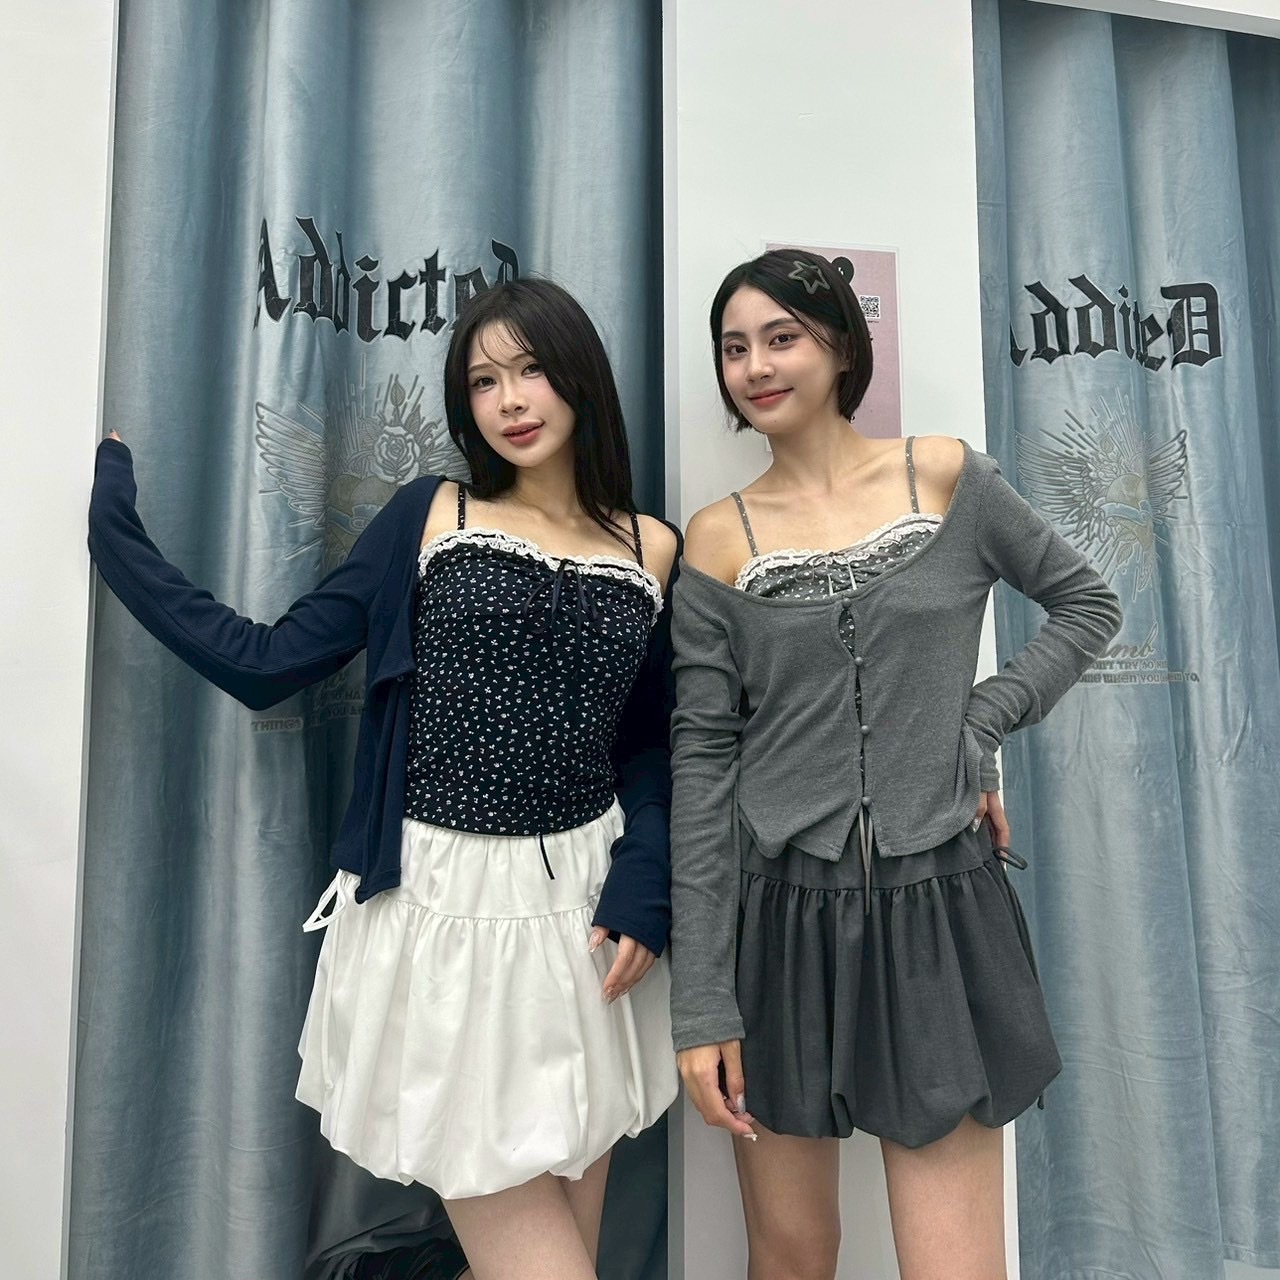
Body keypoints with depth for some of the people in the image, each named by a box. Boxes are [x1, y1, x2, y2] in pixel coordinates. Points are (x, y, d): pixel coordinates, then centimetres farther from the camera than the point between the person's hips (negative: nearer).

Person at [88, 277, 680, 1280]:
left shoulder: (654, 551, 6)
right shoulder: (430, 517, 2)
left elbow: (656, 750, 9)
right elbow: (266, 665, -1)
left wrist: (641, 893, -5)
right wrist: (114, 522, 0)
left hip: (581, 901, 3)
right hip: (442, 899, -2)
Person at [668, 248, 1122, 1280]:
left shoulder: (946, 476, 2)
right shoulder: (719, 538, 0)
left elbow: (1088, 604, 12)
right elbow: (701, 762, -3)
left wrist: (979, 724, -5)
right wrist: (702, 1003, -6)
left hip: (940, 915, 0)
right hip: (780, 919, 1)